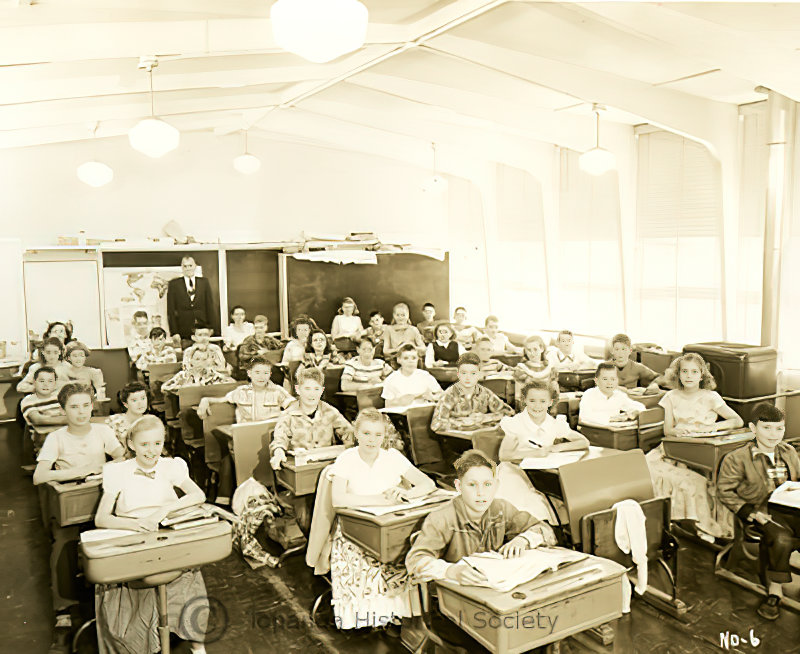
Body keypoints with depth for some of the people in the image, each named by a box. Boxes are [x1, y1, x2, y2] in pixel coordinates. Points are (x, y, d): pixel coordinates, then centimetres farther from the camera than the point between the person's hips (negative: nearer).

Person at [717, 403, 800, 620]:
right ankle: (775, 590, -13)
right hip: (762, 512, -5)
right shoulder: (737, 459, -5)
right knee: (782, 538, -32)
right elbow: (725, 491, -3)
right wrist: (750, 512, -13)